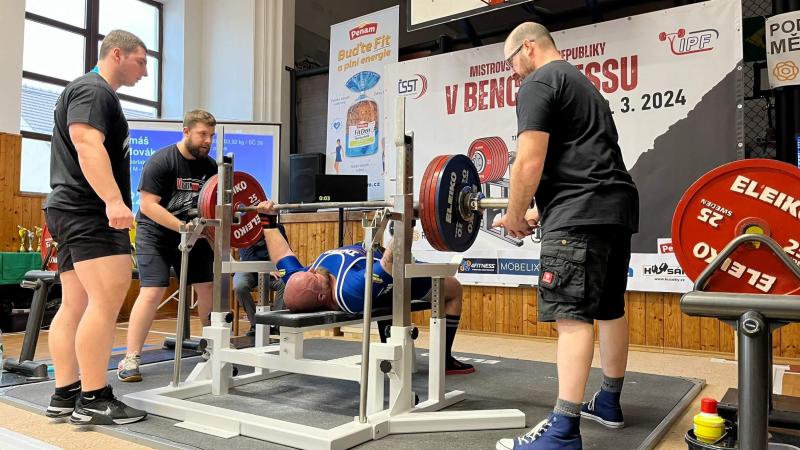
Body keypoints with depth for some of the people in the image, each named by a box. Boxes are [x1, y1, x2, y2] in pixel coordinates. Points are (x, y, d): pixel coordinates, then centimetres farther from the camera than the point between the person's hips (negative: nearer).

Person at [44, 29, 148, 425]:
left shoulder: (93, 92, 27)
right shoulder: (93, 90, -6)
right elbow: (87, 144, -22)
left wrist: (108, 202, 30)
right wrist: (114, 200, -32)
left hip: (72, 211, 11)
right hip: (89, 211, -11)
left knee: (76, 305, 7)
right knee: (107, 300, -15)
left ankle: (65, 395, 11)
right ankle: (93, 401, -12)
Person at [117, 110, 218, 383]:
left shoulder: (210, 167, 1)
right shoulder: (161, 161, -16)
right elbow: (148, 205, -20)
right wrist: (182, 226, -28)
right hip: (157, 234, -5)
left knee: (209, 287, 2)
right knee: (152, 292, -15)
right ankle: (131, 359, -7)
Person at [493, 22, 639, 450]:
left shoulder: (538, 83, -3)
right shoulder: (581, 83, 28)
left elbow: (530, 163, -14)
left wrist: (514, 214, 1)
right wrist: (536, 212, 26)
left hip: (582, 212, -11)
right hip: (615, 204, 11)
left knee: (572, 315, -13)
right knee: (609, 309, 16)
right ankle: (608, 402, 29)